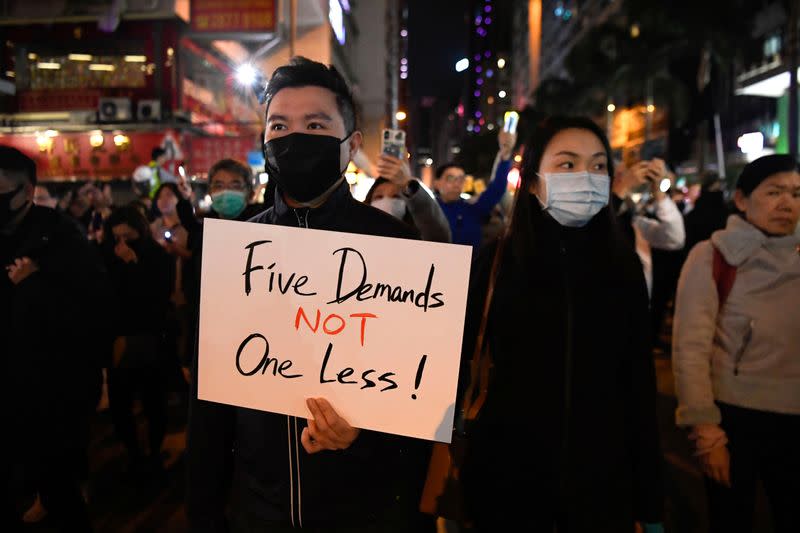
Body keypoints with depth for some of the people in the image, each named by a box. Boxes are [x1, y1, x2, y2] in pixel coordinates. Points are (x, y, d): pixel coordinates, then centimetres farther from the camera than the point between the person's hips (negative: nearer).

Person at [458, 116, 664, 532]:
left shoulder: (625, 267, -1)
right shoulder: (494, 263, -7)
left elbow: (640, 384, 1)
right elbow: (455, 362, -3)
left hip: (602, 474, 2)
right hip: (507, 471, -1)